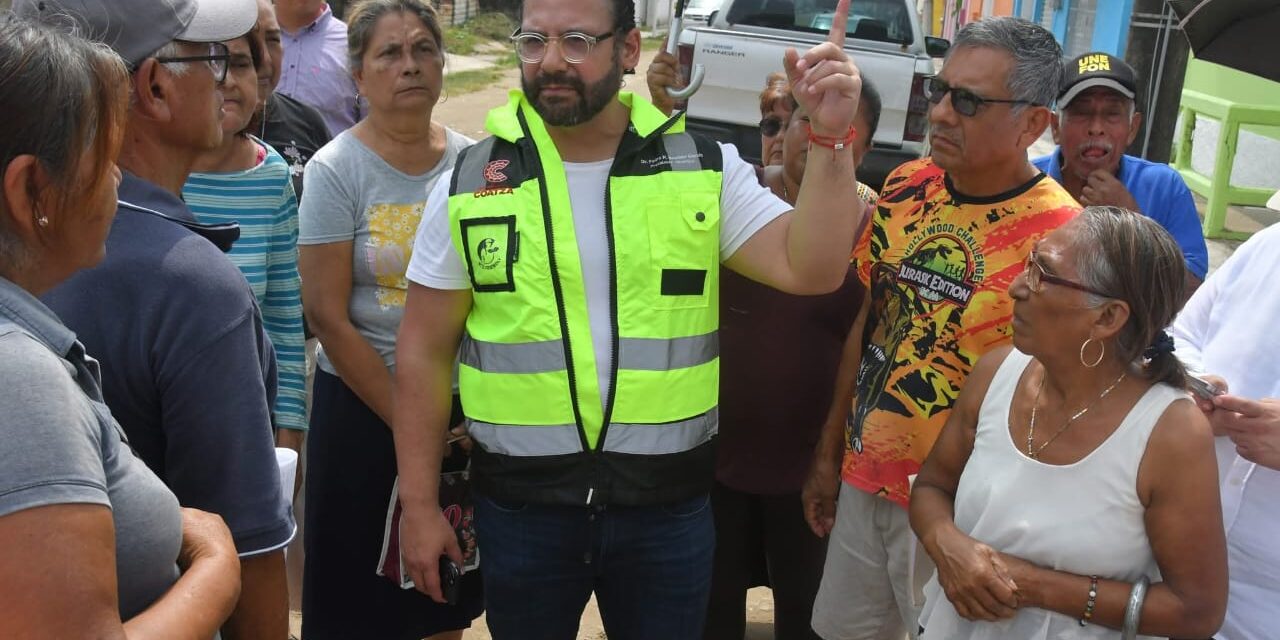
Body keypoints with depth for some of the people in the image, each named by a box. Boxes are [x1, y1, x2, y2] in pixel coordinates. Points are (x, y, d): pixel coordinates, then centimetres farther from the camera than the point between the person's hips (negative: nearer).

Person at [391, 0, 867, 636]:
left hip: (668, 502, 0)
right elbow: (425, 351, 1)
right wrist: (419, 503, 0)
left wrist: (831, 137, -24)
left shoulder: (703, 169, -2)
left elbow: (809, 269, -11)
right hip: (519, 505, 0)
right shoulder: (470, 183, -3)